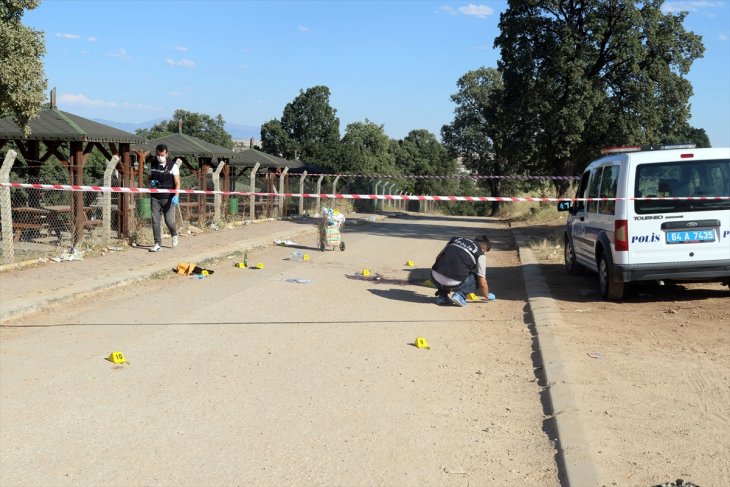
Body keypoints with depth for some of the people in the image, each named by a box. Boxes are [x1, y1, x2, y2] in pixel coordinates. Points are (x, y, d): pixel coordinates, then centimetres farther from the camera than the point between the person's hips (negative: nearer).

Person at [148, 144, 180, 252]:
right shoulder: (153, 165, 7)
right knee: (155, 221, -3)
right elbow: (150, 178, 22)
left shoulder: (173, 166, -4)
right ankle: (158, 243, 4)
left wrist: (176, 195, -22)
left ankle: (174, 235, 31)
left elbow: (177, 183, -8)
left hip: (168, 198, -3)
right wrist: (151, 182, -3)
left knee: (169, 221, -1)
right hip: (155, 198, 3)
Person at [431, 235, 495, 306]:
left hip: (435, 279, 5)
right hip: (453, 284, -4)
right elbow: (482, 284, 10)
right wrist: (487, 296, 30)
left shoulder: (455, 239, 20)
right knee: (477, 279, 18)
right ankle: (460, 295, -2)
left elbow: (438, 258, 25)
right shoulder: (480, 255, 8)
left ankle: (442, 296, 20)